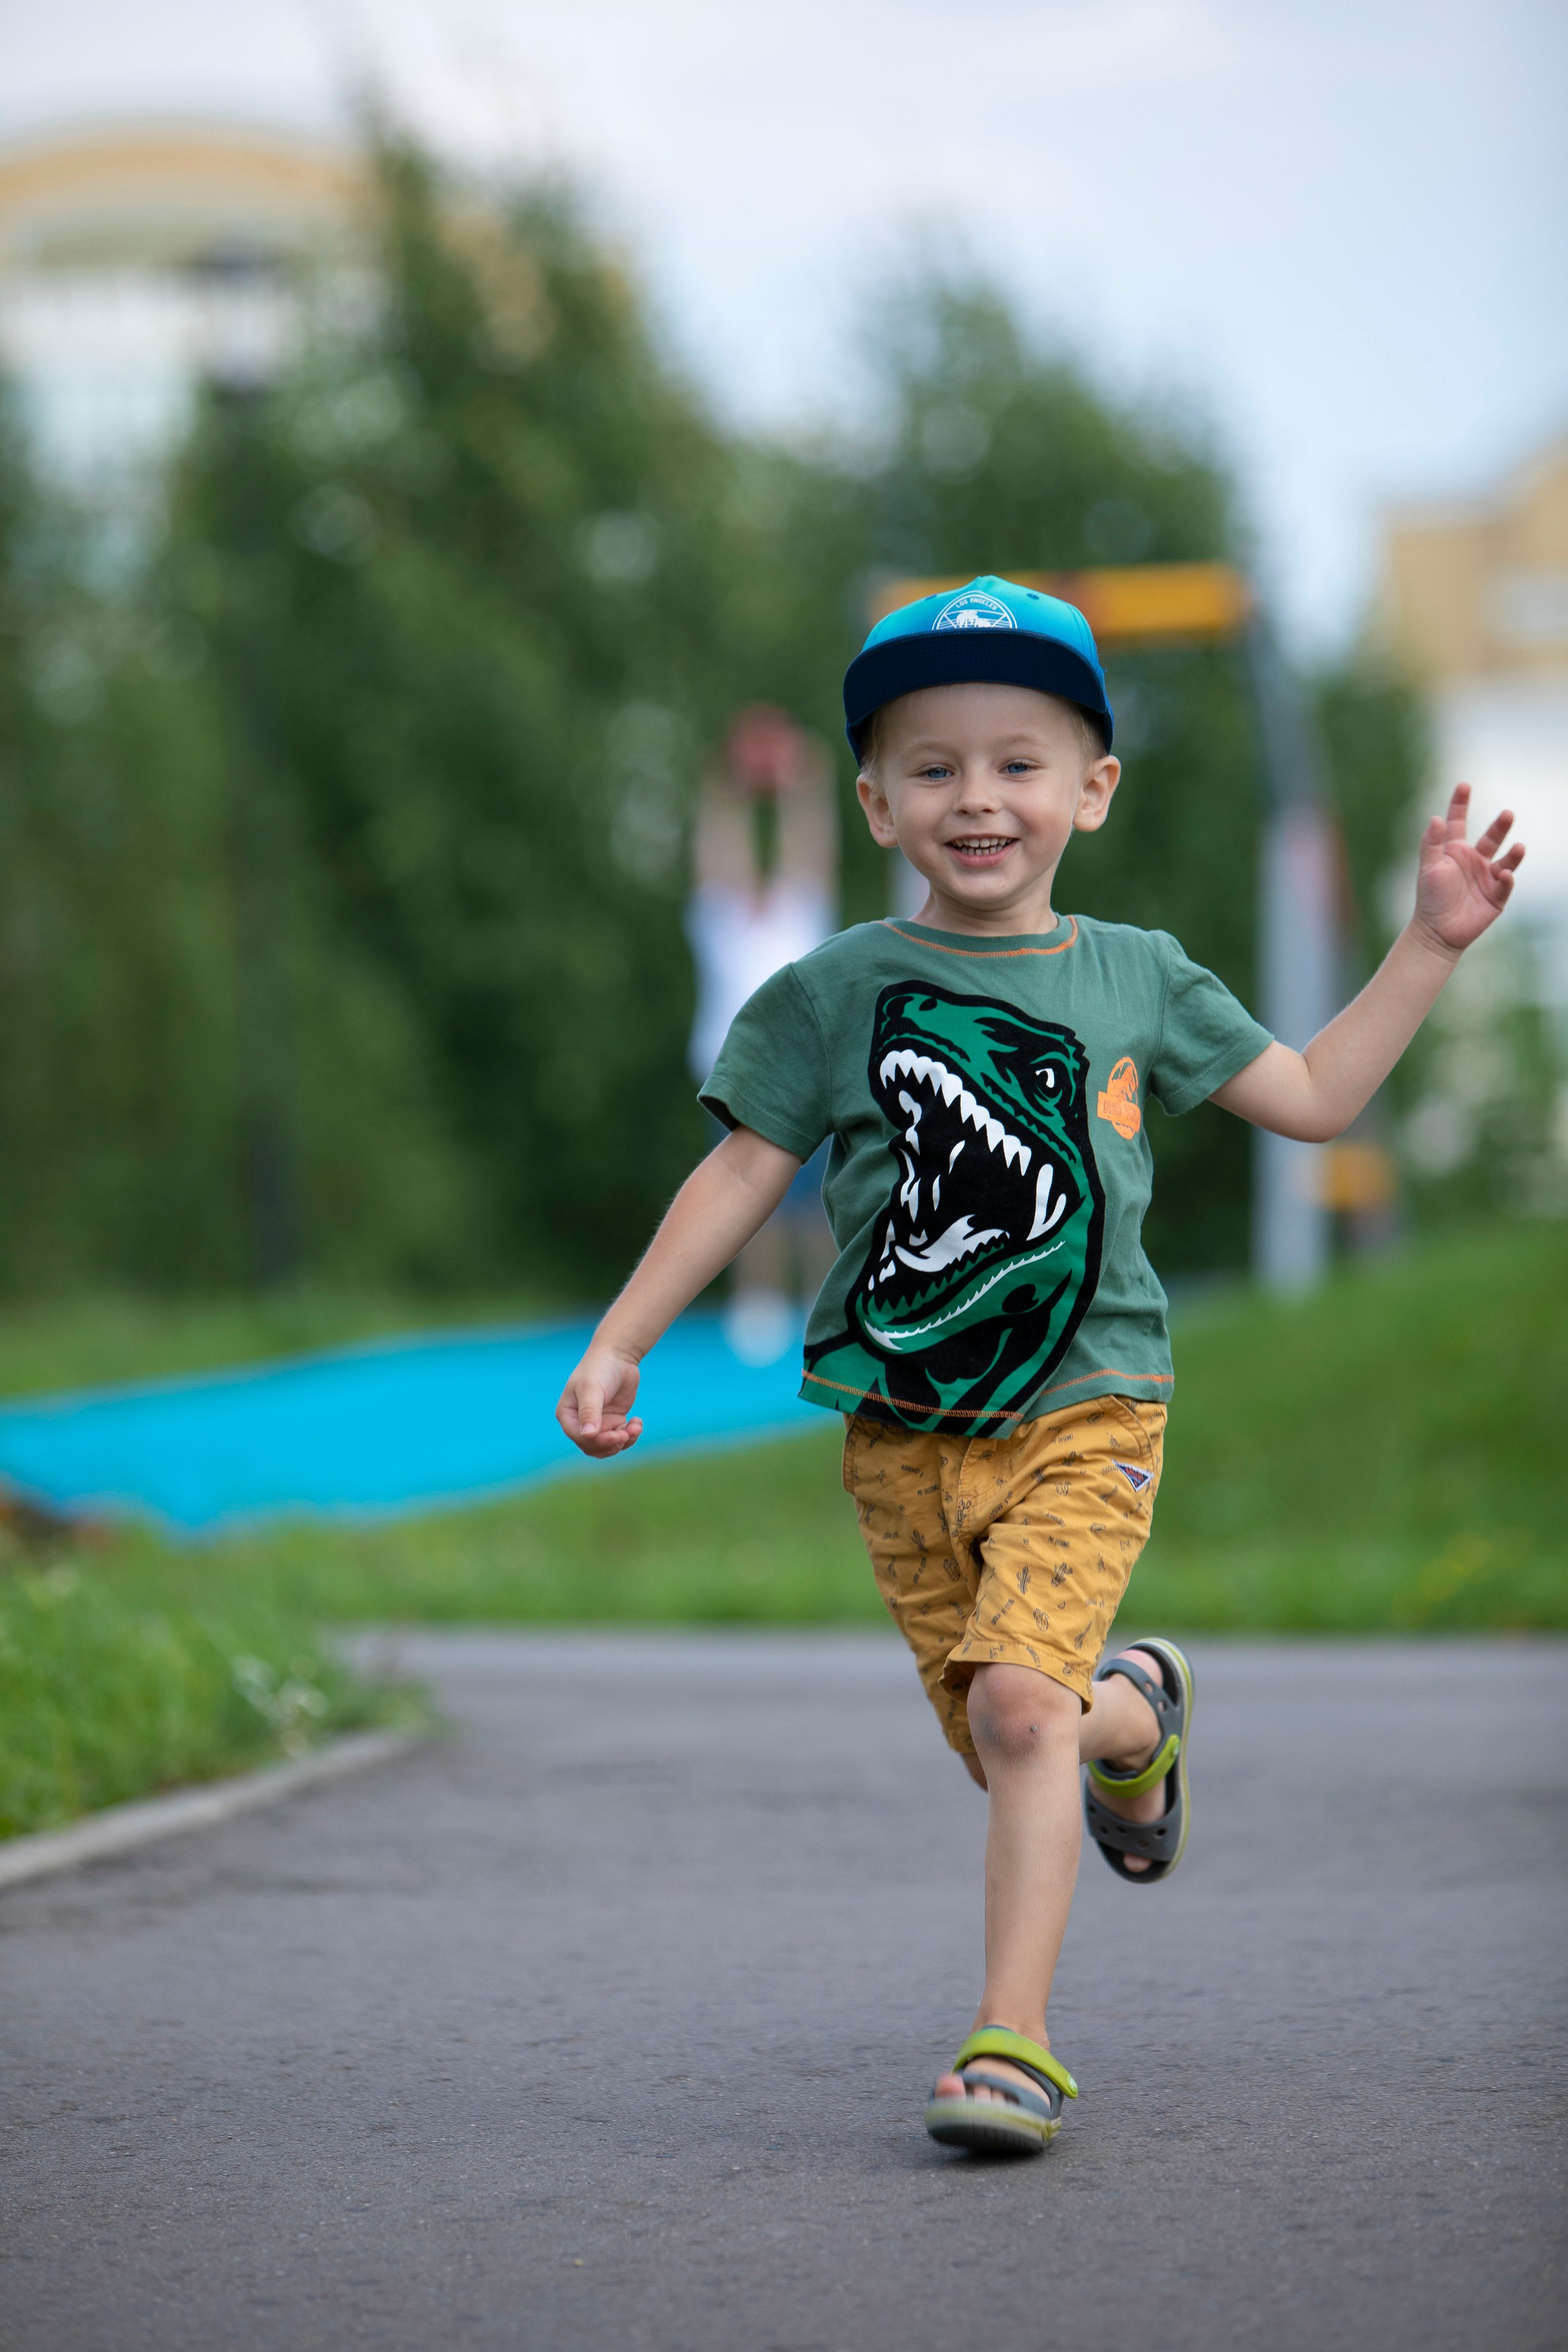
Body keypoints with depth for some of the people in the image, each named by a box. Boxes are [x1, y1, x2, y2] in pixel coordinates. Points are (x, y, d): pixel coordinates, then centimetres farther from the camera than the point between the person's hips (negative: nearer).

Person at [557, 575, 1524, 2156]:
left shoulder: (1137, 979, 5)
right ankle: (1137, 1712, 44)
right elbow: (740, 1176, 4)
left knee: (1018, 1701, -21)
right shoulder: (835, 992, 0)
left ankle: (1012, 2041, -17)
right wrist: (618, 1343, 1)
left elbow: (1312, 1097, 13)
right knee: (1005, 1738, 8)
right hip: (903, 1432, 1)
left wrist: (1432, 941, 9)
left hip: (1083, 1413, -1)